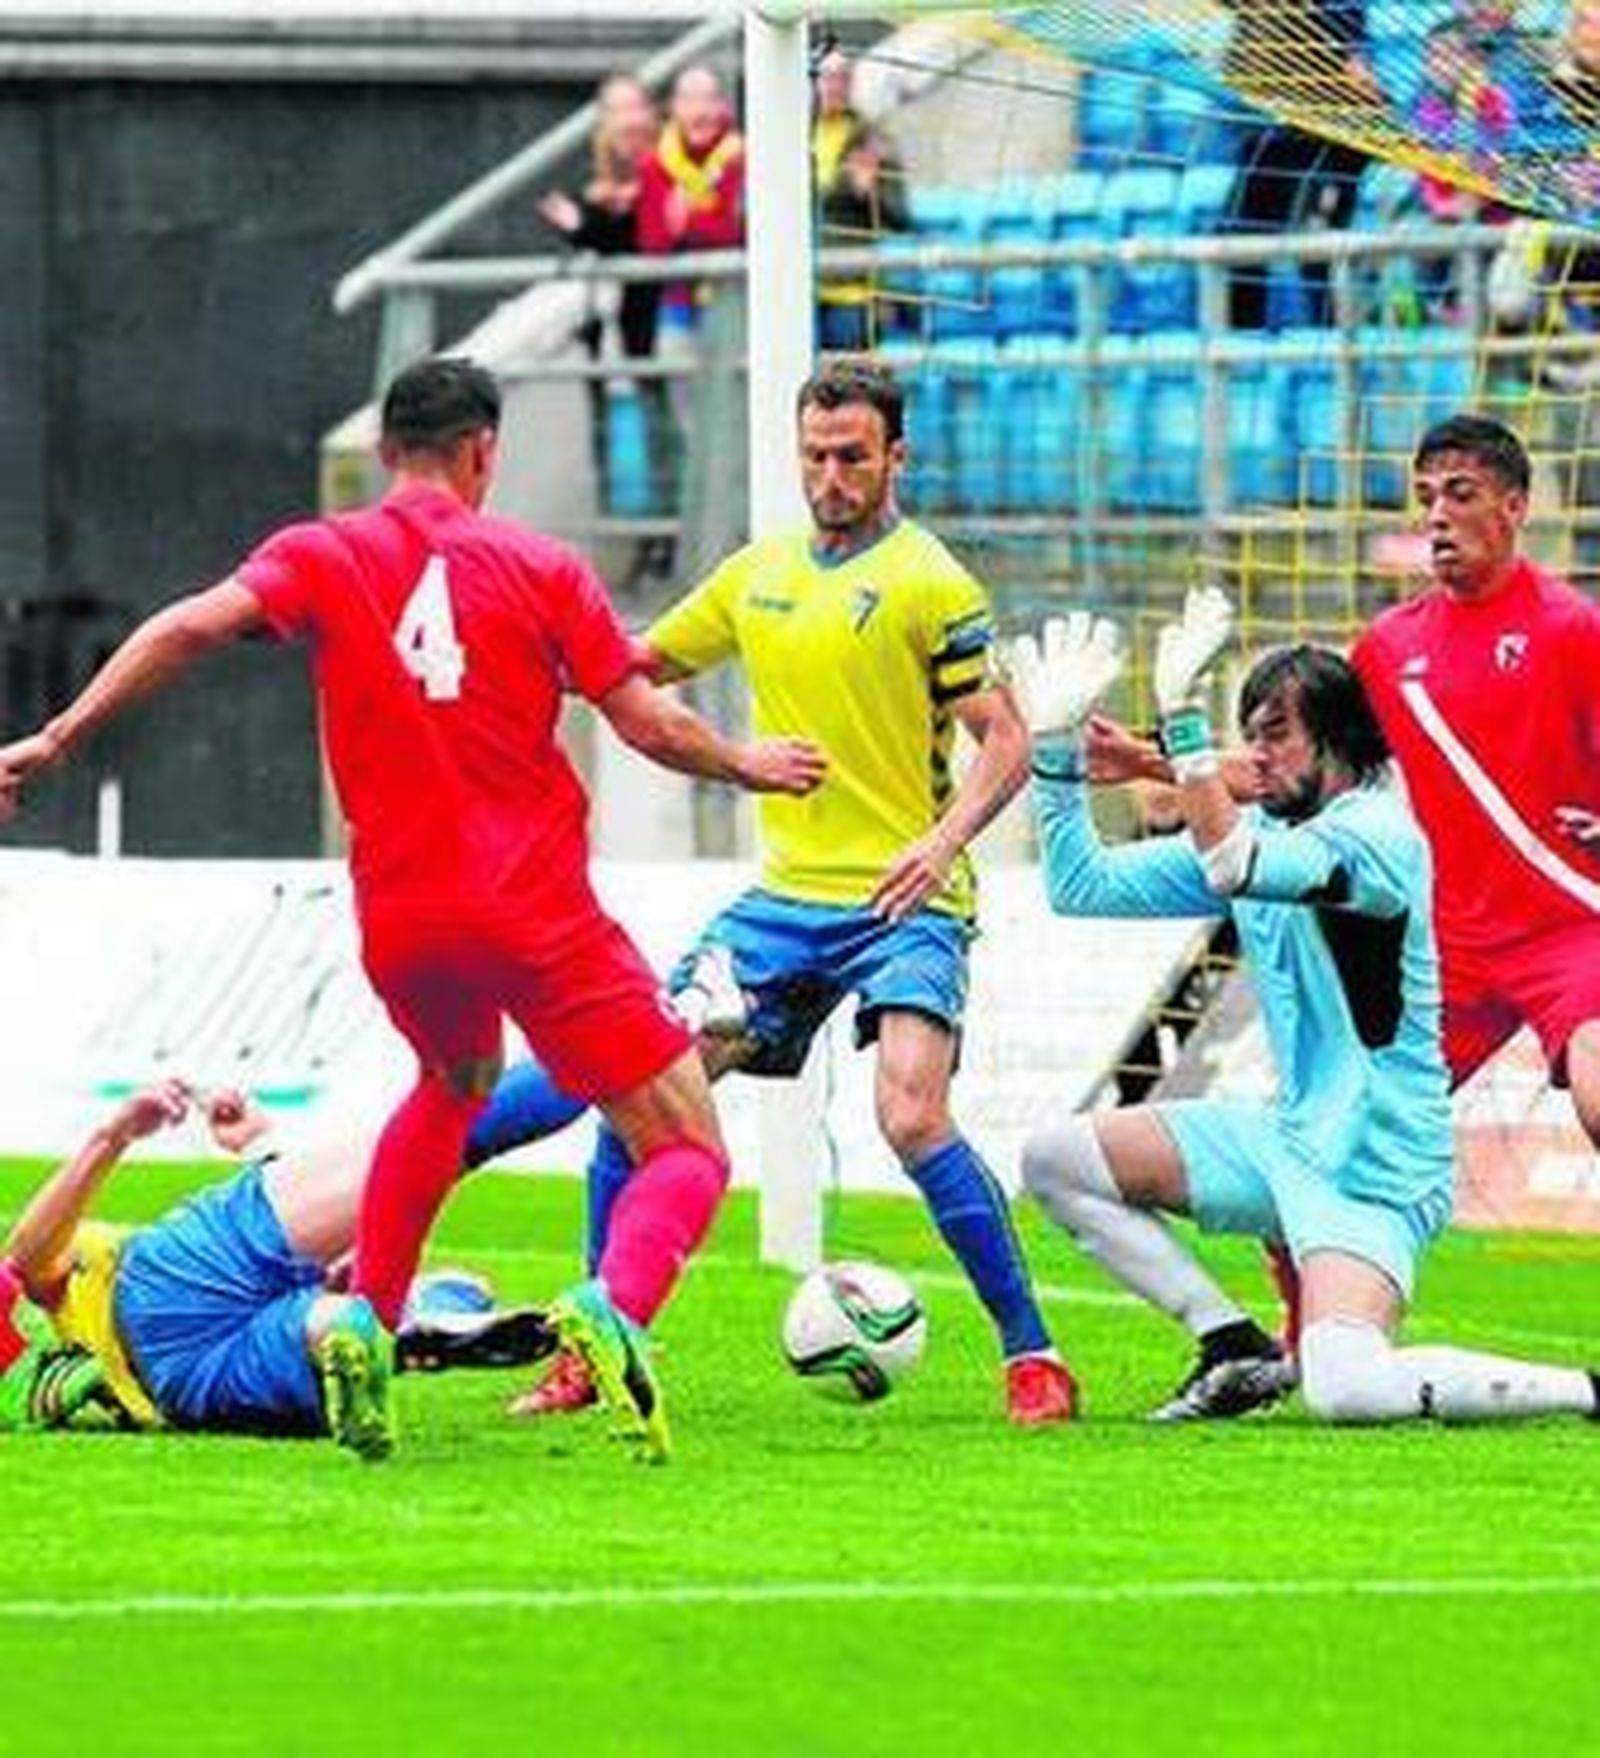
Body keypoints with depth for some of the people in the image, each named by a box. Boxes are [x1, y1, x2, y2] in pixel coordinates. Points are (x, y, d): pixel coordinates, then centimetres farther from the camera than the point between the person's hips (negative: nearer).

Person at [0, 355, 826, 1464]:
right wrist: (749, 765, 21)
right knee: (688, 1153, 0)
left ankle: (367, 1320, 24)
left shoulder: (322, 559, 6)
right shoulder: (541, 568, 3)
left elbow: (188, 629, -9)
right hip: (537, 910, -4)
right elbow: (648, 723, 2)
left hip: (398, 921, 4)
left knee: (457, 1080, 37)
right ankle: (612, 1306, -32)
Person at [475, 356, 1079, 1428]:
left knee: (912, 1115, -24)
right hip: (786, 897, 6)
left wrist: (945, 840, -25)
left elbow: (1006, 740, -9)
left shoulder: (929, 583, -6)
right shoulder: (758, 576, 13)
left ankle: (1033, 1359, -12)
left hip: (902, 900, -6)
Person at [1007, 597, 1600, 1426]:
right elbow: (1083, 885, 11)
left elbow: (1236, 868, -34)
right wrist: (1054, 742, 1)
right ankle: (1239, 1350, 7)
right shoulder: (1253, 832, 9)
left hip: (1372, 1168, -9)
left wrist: (1180, 715, -33)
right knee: (1056, 1158, 7)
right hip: (1288, 1138, 9)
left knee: (1345, 1389, -29)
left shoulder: (1377, 834, -17)